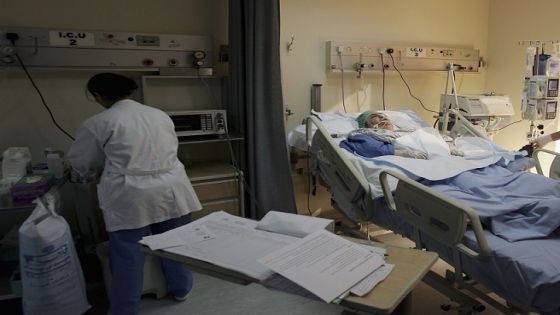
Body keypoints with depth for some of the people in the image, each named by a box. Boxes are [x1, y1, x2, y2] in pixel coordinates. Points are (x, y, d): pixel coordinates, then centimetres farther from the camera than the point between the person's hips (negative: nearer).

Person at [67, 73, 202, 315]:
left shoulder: (98, 123, -4)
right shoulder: (160, 115, 10)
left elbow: (80, 162, 8)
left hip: (131, 199, -4)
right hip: (170, 191, 5)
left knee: (127, 255, 7)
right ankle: (181, 289, 35)